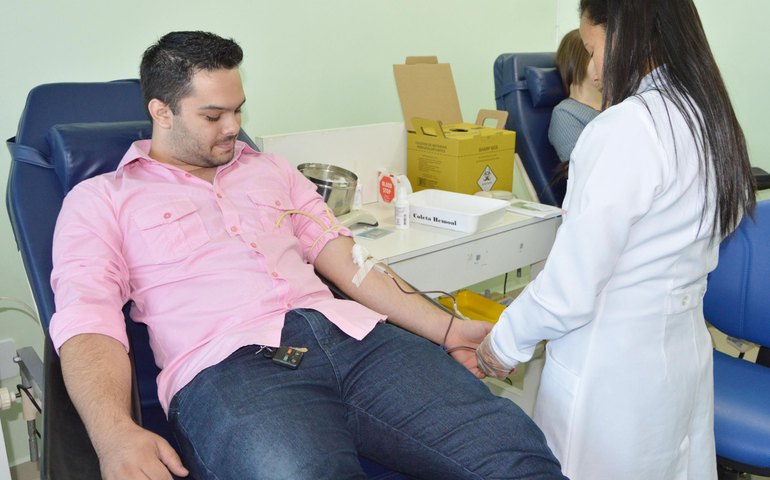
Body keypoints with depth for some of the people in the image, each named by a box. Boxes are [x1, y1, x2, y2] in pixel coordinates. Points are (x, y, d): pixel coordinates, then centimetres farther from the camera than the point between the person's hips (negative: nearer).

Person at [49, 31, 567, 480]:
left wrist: (446, 329, 7)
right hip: (226, 366, -3)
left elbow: (346, 259, 20)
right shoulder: (99, 200, 15)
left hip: (352, 335, 4)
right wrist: (116, 434, -19)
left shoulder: (272, 170, 27)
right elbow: (88, 322, 1)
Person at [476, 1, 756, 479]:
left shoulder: (624, 130, -23)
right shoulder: (709, 116, 4)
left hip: (613, 371, -8)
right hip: (682, 351, 8)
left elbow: (570, 288, -22)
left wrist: (505, 342, -6)